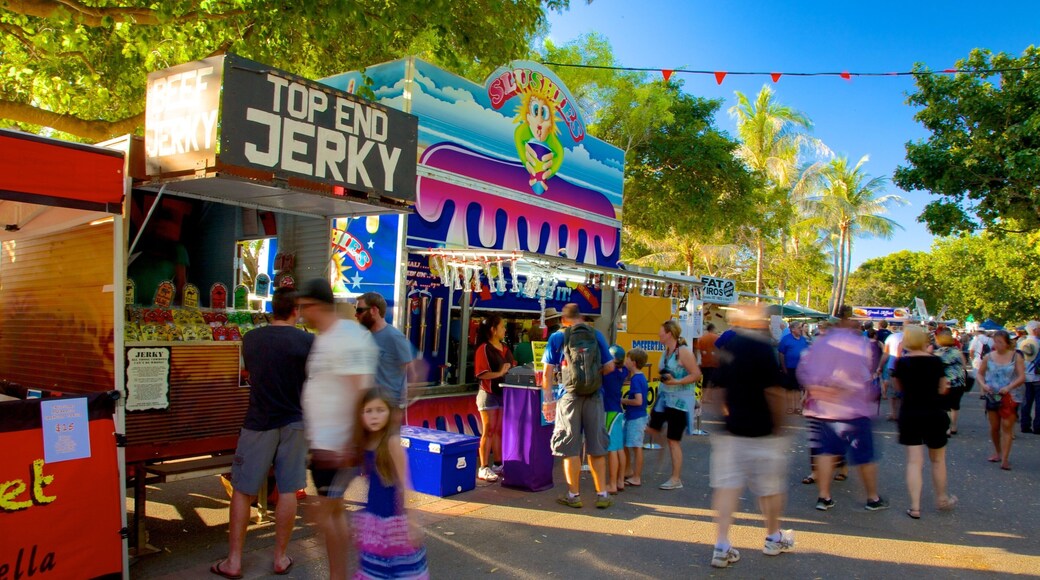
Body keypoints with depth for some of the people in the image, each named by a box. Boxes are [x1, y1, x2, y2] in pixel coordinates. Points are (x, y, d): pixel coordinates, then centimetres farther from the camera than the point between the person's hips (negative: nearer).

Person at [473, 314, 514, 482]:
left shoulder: (505, 348, 13)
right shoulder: (484, 349, -10)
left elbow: (512, 368, 19)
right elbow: (482, 374, -18)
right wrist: (500, 373, -23)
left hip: (504, 393, 7)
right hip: (489, 394, -7)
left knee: (500, 431, 12)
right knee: (488, 431, -4)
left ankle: (498, 465, 22)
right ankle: (484, 468, 2)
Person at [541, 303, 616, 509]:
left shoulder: (557, 337, 1)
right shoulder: (596, 335, 5)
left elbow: (547, 372, -2)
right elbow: (610, 367, 7)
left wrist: (548, 400, 5)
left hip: (569, 396, -2)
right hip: (594, 396, 2)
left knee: (570, 447, 6)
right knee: (596, 446, 11)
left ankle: (573, 495, 12)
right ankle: (602, 494, 16)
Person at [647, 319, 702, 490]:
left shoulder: (683, 352, -17)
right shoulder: (666, 351, 7)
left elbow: (696, 375, -20)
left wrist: (675, 382, -26)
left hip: (680, 400, -8)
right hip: (664, 397, 8)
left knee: (673, 440, -1)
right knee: (652, 429, 11)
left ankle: (676, 479, 11)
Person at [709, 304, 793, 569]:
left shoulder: (726, 348, 5)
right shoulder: (763, 348, -13)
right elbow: (773, 391, -14)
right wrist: (779, 426, -4)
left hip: (729, 429, 5)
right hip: (761, 431, -4)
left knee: (727, 485, 4)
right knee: (770, 486, 14)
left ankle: (722, 546, -1)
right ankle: (774, 538, 32)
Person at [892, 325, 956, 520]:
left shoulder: (901, 362, -5)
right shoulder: (936, 361, -7)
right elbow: (942, 389, 1)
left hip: (909, 415, 0)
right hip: (934, 414, 0)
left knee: (914, 461, 3)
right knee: (938, 459, 18)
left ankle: (915, 507, -1)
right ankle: (942, 499, 35)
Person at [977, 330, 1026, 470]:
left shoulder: (1016, 357, -4)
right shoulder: (988, 357, 1)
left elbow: (1022, 377, -9)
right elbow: (979, 373, 7)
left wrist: (1009, 387, -24)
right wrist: (983, 384, -12)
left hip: (1010, 397, -2)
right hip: (992, 396, 2)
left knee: (1007, 426, -5)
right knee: (994, 427, 10)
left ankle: (1005, 458, -4)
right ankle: (997, 452, 29)